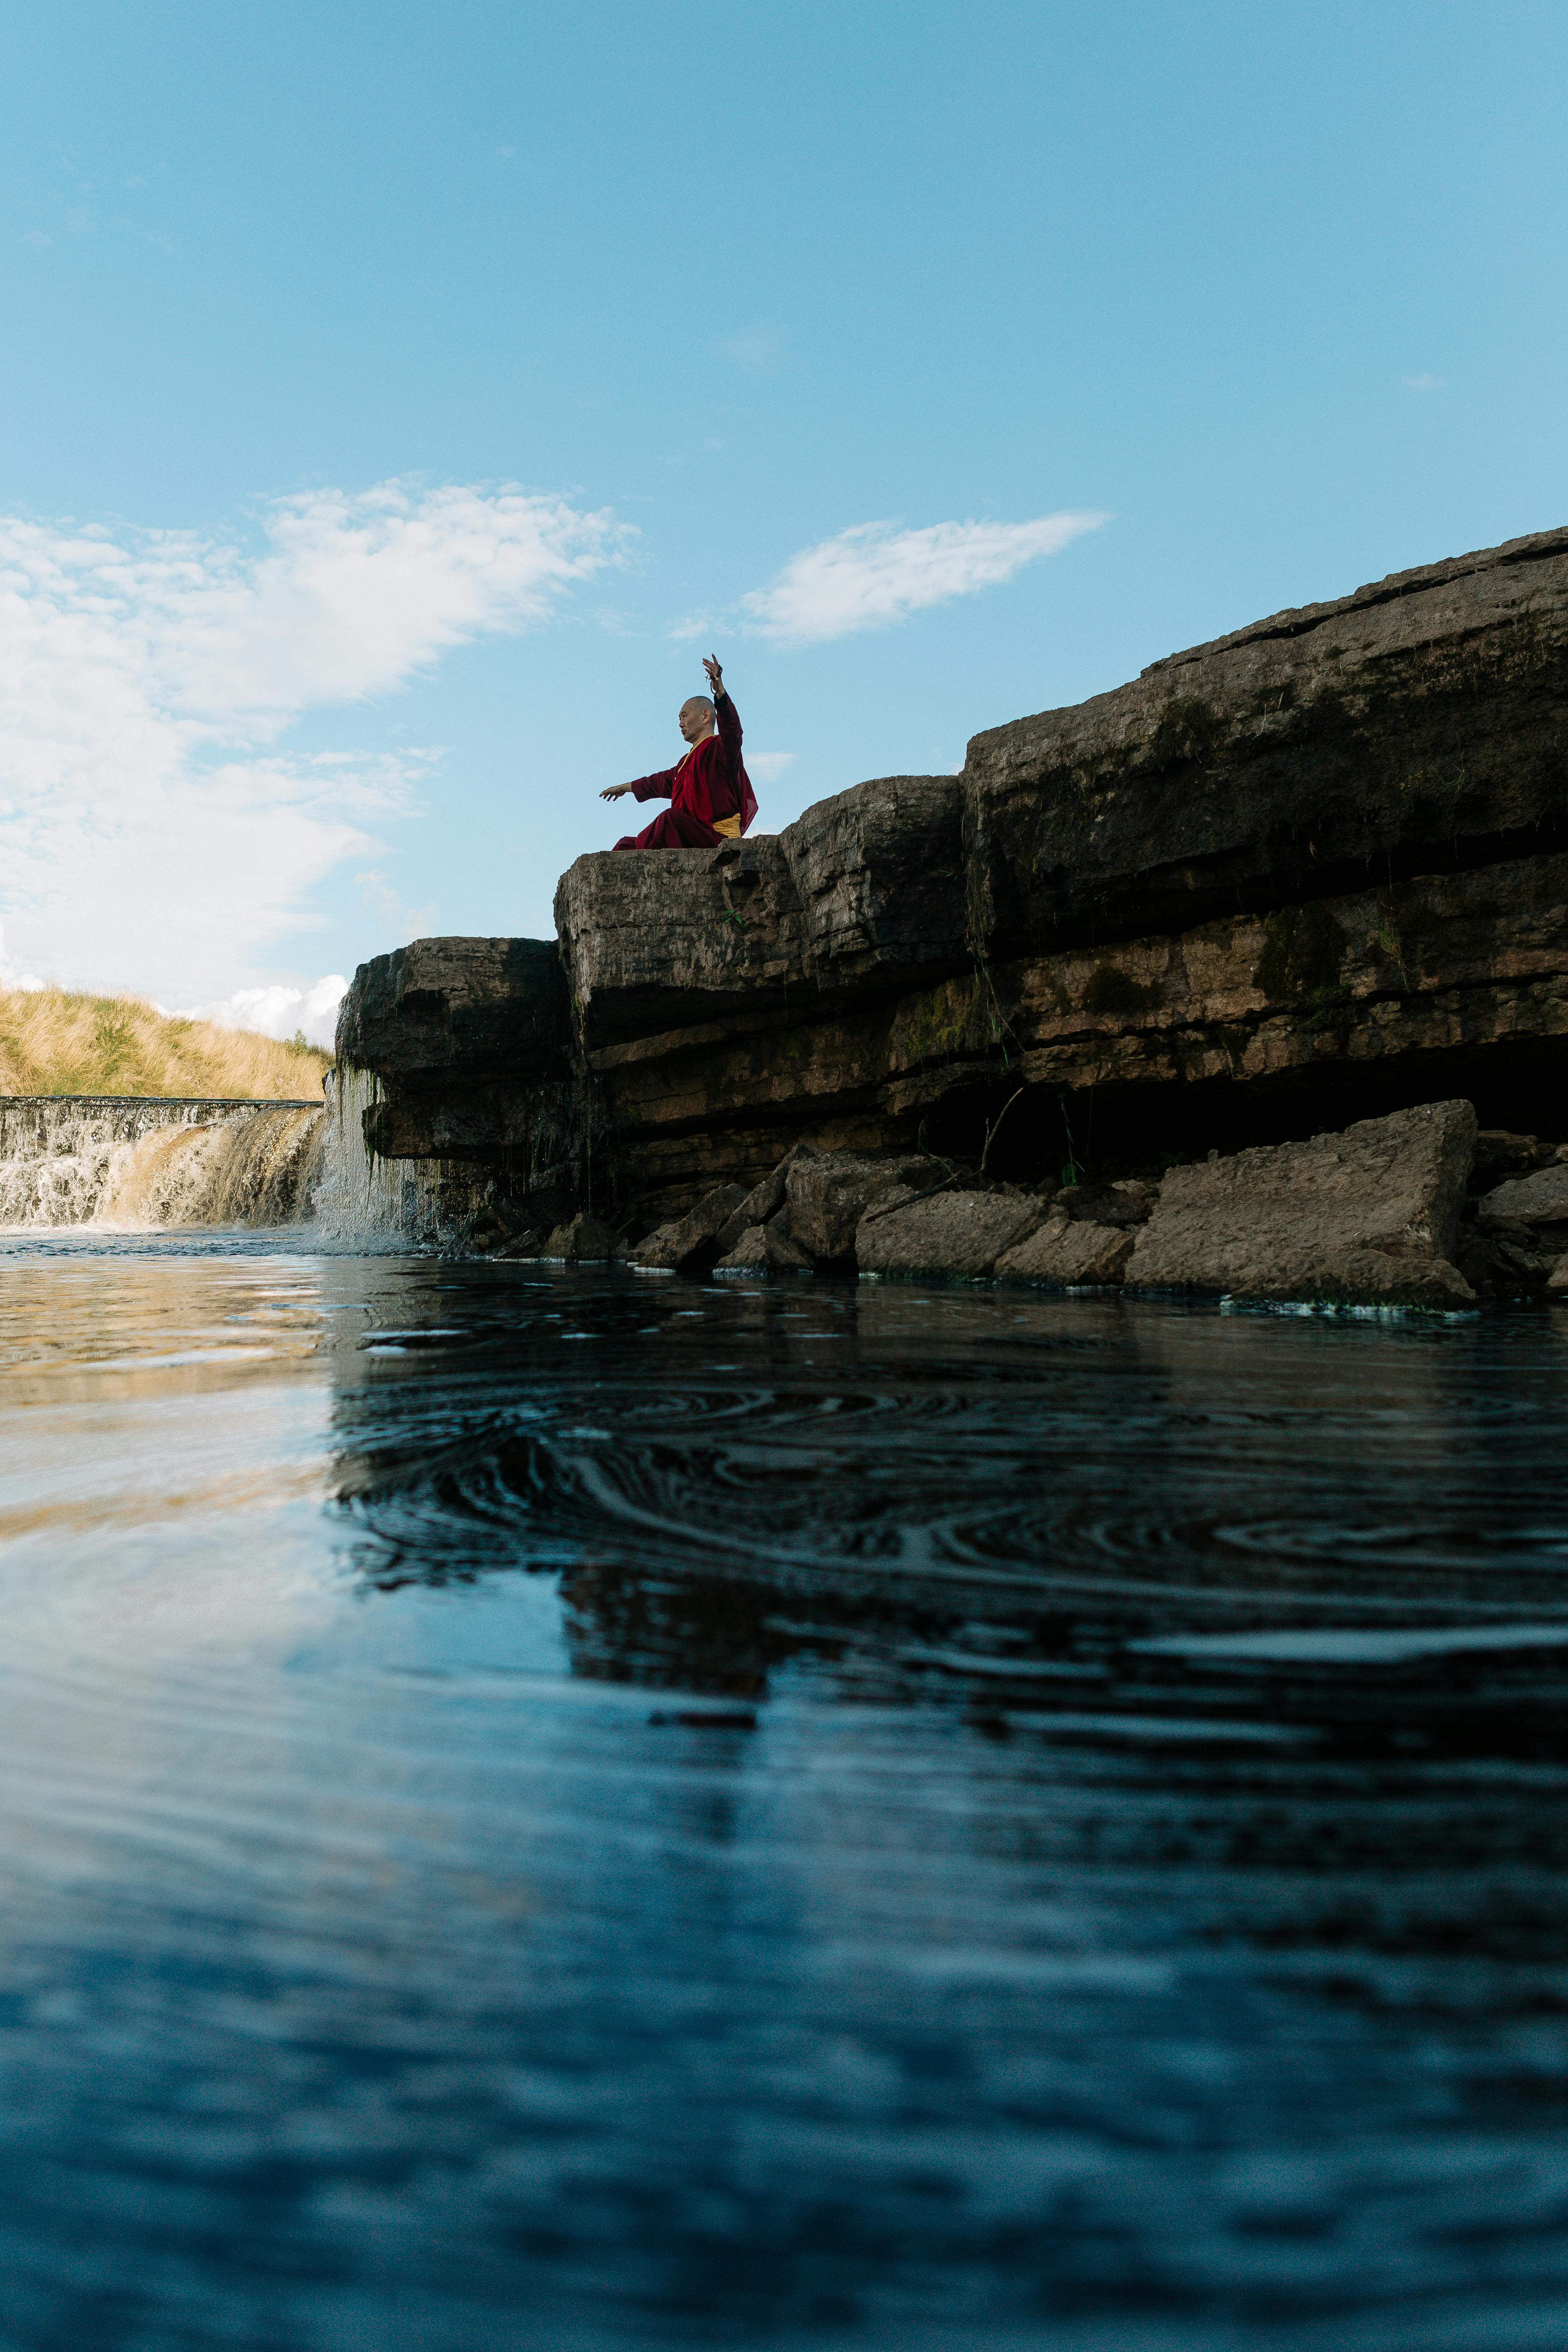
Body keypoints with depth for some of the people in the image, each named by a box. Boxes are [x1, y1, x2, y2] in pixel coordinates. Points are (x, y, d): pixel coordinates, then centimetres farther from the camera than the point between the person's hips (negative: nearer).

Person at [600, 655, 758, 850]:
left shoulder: (718, 749, -2)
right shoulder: (688, 761, 26)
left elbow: (731, 730, -25)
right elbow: (663, 781, 42)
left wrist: (720, 693, -43)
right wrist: (626, 787, 56)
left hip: (717, 841, -9)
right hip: (690, 841, 9)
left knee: (671, 818, -35)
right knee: (626, 843, 2)